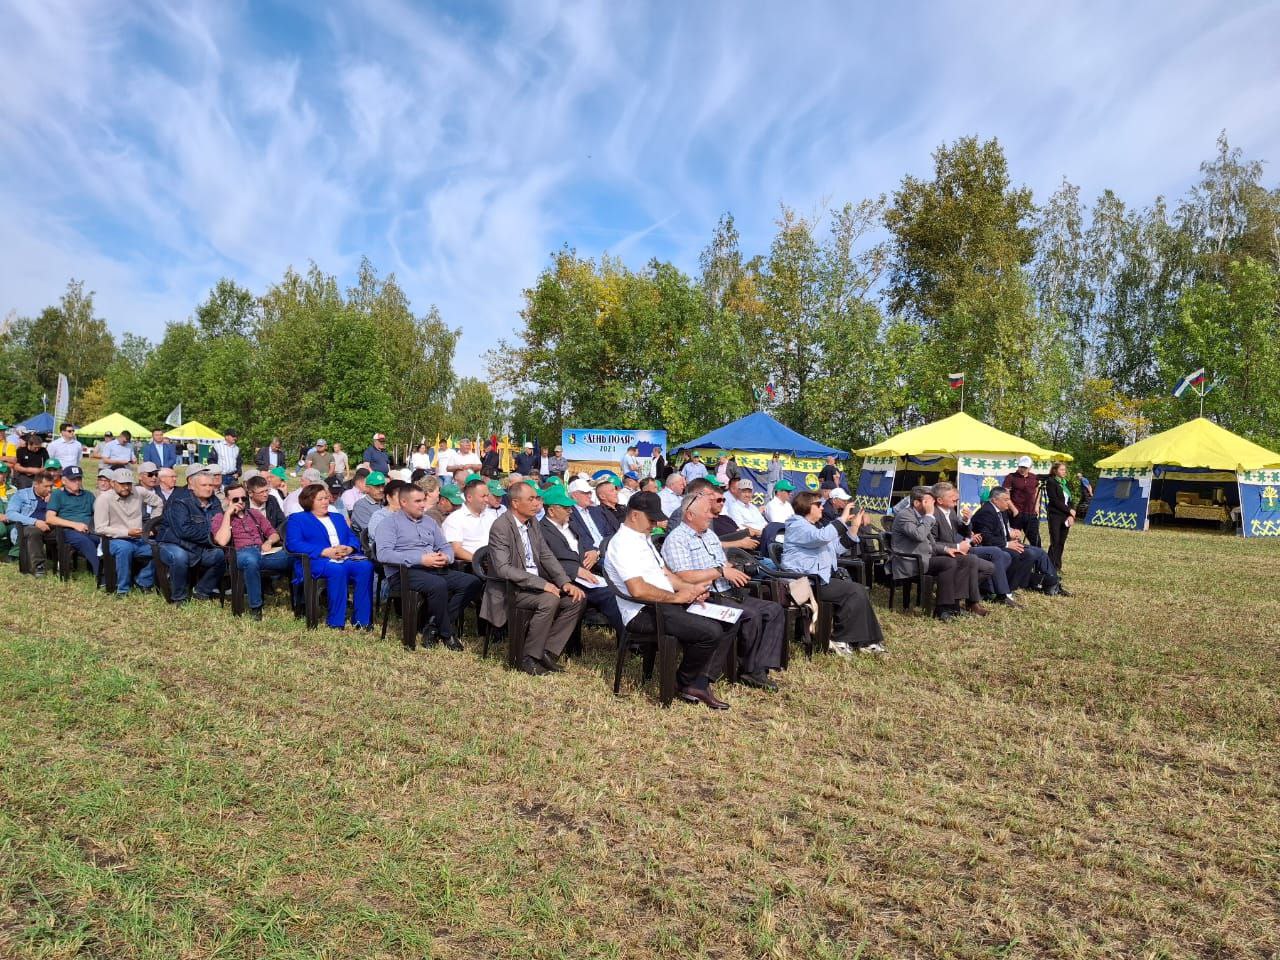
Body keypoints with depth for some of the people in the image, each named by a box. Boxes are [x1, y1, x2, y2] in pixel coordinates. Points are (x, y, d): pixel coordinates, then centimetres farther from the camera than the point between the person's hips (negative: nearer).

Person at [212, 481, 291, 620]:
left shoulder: (255, 513, 27)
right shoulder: (220, 518, 14)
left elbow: (274, 534, 24)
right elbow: (222, 541, -6)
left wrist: (269, 542, 0)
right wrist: (228, 514, -2)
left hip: (263, 552, 4)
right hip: (241, 554, -4)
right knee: (251, 559, -44)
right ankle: (255, 607, -30)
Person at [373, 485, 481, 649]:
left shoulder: (429, 521, 23)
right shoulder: (390, 523, 3)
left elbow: (446, 546, 23)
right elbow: (383, 554, -13)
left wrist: (446, 557, -5)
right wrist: (421, 559, -20)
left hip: (435, 569, 7)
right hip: (404, 572, -7)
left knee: (473, 582, -15)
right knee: (438, 585, -36)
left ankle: (435, 625, -14)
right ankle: (446, 634, -15)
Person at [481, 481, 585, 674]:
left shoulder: (532, 523, 9)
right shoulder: (500, 527, -17)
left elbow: (547, 556, 11)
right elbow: (503, 569, -24)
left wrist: (565, 582, -6)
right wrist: (541, 583, -28)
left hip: (536, 583, 8)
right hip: (510, 588, -8)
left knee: (576, 599, -8)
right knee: (549, 600, -31)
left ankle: (548, 651, 0)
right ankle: (528, 657, -15)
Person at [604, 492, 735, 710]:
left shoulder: (644, 538, 19)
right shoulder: (623, 543, -14)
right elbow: (638, 590, -25)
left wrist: (688, 589, 6)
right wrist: (677, 597, -15)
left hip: (666, 603, 11)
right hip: (644, 613, -11)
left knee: (728, 622, -1)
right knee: (711, 631, -25)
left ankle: (701, 683, -5)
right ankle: (684, 684, 0)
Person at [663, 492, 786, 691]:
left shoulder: (710, 534, 22)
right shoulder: (676, 539, -7)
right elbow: (684, 577, -19)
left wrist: (733, 571, 1)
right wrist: (720, 571, -14)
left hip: (729, 593, 9)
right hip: (706, 598, -9)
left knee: (775, 610, -6)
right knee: (752, 616, -27)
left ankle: (760, 669, -12)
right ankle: (749, 670, -7)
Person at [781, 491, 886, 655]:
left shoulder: (812, 526, 24)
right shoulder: (798, 526, -10)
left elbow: (837, 547, 24)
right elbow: (822, 537, -31)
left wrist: (854, 526, 15)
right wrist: (843, 518, -21)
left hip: (819, 578, 11)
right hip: (807, 582, -11)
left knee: (858, 590, 1)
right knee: (856, 591, -17)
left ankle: (865, 640, 1)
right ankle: (839, 639, -10)